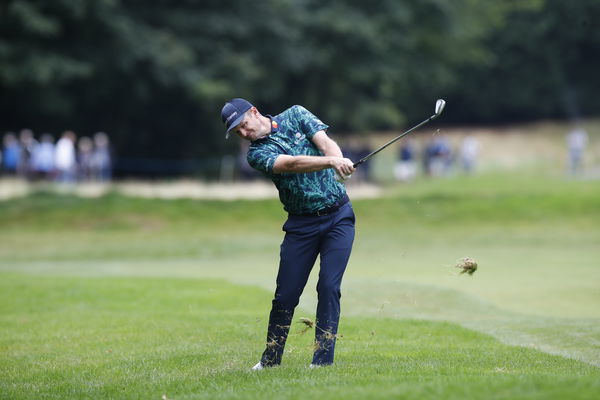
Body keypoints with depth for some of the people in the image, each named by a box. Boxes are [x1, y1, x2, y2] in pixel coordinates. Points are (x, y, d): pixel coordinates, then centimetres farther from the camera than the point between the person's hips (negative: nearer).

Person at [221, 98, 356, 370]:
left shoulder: (295, 115, 3)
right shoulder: (257, 154, -6)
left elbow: (325, 142, -13)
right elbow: (292, 164, -24)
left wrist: (340, 160, -35)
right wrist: (331, 162, -39)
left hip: (338, 215, 0)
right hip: (301, 224, 0)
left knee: (329, 286, -11)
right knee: (286, 294, -1)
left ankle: (323, 358, -7)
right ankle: (271, 358, 15)